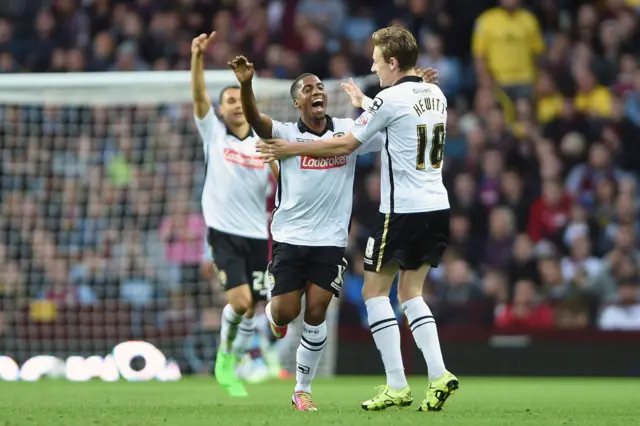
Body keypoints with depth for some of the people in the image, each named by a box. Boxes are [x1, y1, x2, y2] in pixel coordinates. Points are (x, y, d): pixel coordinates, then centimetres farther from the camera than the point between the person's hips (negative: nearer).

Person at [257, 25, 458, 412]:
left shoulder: (390, 99, -11)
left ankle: (397, 386, -3)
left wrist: (290, 149, 6)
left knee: (375, 291, 4)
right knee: (411, 293, 14)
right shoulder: (435, 95, 10)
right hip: (438, 208, 7)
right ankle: (438, 376, -3)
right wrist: (364, 103, 41)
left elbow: (344, 146, -4)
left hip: (403, 211, -7)